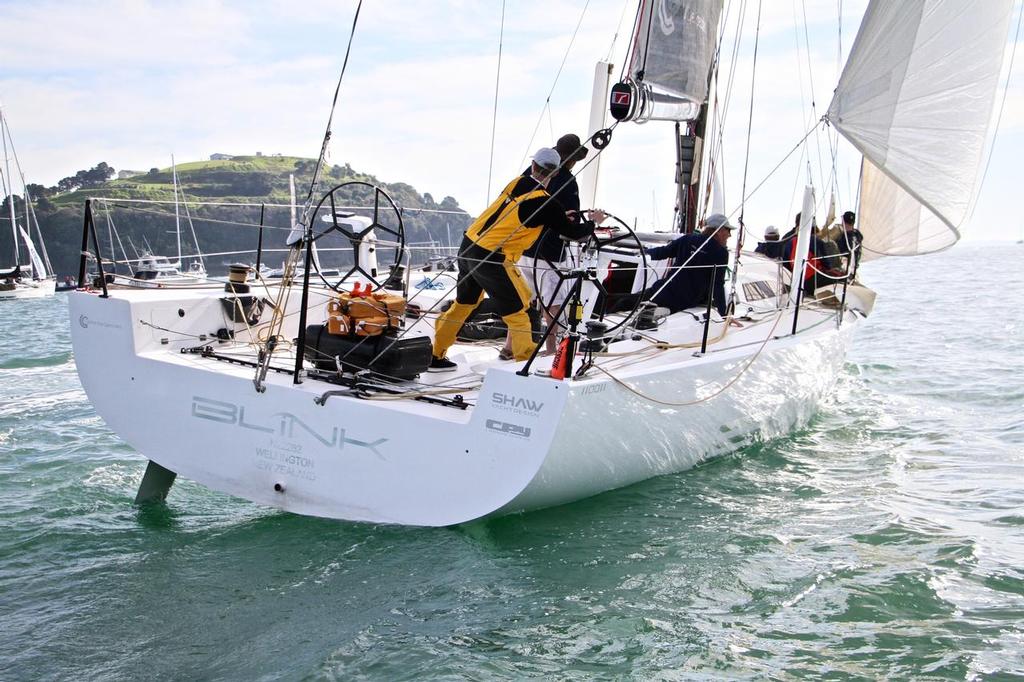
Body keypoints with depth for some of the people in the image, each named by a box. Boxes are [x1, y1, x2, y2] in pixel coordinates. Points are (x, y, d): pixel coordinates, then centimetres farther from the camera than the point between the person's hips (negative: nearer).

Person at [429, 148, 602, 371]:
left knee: (464, 304, 23)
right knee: (516, 312, 5)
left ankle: (436, 356, 33)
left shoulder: (517, 183, 7)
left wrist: (562, 217, 23)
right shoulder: (546, 203, -11)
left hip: (468, 247, 8)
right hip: (492, 260, -8)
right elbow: (573, 232, -1)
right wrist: (593, 222, 18)